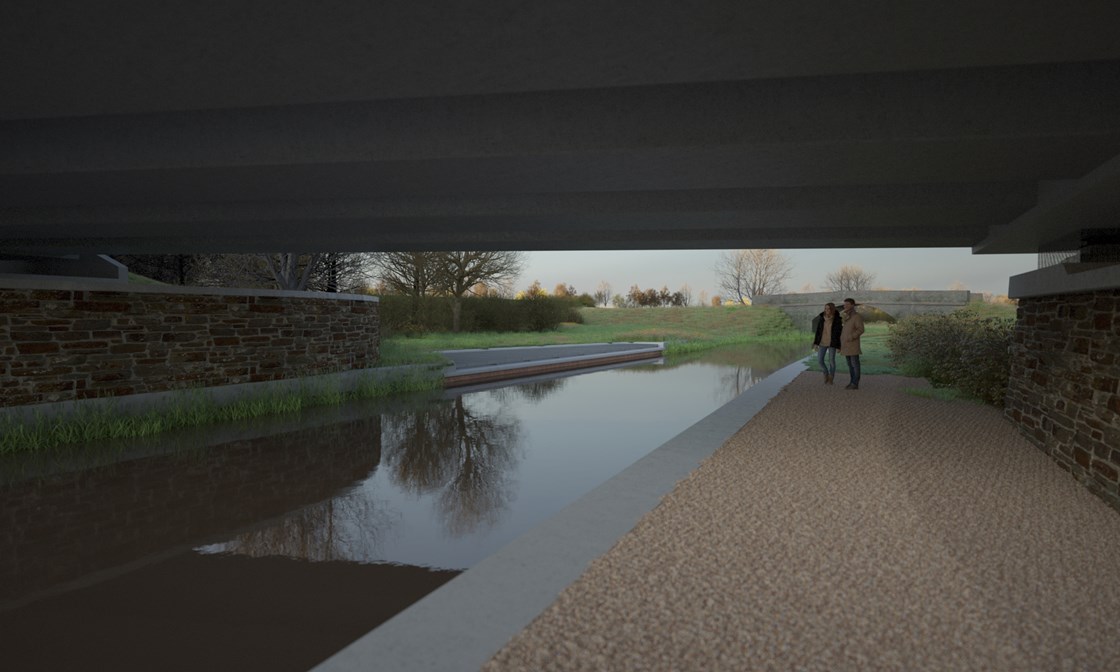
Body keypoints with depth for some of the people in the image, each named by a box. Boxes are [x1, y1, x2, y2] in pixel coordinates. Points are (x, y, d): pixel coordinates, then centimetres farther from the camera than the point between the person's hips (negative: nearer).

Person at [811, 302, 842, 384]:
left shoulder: (837, 319, -8)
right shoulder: (822, 318, 0)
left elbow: (839, 333, -5)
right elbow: (818, 331, 3)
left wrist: (839, 346, -5)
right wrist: (816, 343, 0)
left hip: (832, 342, -3)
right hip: (822, 342, 3)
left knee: (831, 361, 3)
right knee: (820, 360, -2)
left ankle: (831, 379, 21)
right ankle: (826, 373, 24)